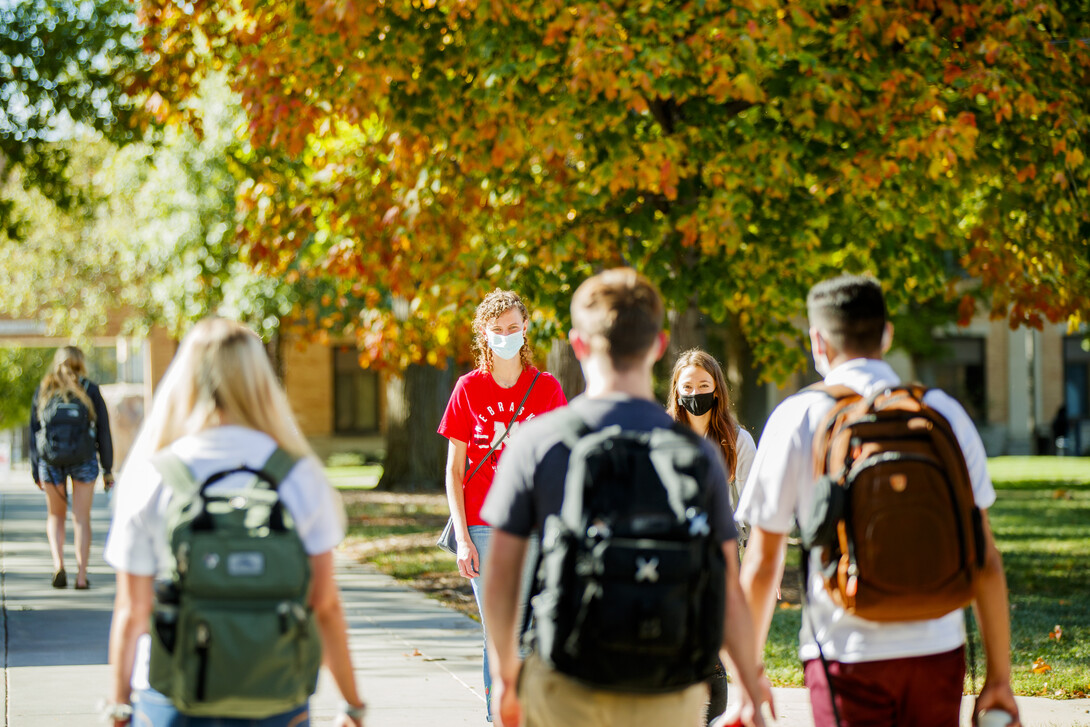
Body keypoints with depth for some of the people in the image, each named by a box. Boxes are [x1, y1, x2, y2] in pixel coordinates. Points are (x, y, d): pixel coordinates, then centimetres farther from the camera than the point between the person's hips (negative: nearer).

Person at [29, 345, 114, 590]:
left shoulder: (43, 390, 6)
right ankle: (81, 575, 2)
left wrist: (36, 471, 11)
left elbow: (33, 432, 6)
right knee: (82, 518, 7)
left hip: (50, 460, 1)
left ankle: (58, 564, -4)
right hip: (84, 459, -1)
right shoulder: (90, 390, 2)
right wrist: (108, 469, 5)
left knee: (55, 516, 17)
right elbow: (103, 431, 0)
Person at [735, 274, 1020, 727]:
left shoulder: (796, 419, -1)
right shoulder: (945, 413, 6)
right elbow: (985, 557, 6)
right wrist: (999, 676, 11)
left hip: (846, 653, -2)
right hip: (937, 651, 2)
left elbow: (762, 563, 1)